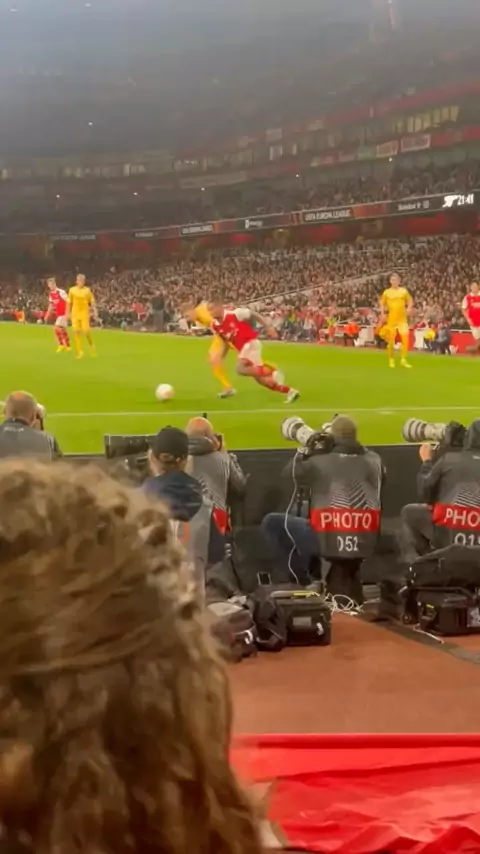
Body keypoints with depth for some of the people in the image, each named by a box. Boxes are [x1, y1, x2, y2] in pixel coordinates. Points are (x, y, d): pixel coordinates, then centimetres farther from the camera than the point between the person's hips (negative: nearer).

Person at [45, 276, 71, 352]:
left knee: (56, 328, -15)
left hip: (64, 314, -8)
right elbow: (51, 305, 19)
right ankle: (67, 346, 18)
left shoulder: (61, 292, -16)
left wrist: (67, 313, -23)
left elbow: (68, 302, -19)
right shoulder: (51, 294, 8)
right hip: (58, 314, 8)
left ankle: (61, 345, -6)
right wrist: (47, 315, 17)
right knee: (63, 330, 11)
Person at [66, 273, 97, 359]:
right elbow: (69, 302, 9)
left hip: (85, 313, -1)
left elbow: (92, 302, 3)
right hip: (75, 313, 2)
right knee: (76, 332, -5)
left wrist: (95, 312, -5)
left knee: (86, 331, -10)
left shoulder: (87, 290, 1)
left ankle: (91, 345, 20)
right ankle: (80, 352, 1)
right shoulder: (72, 290, 4)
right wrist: (68, 313, 6)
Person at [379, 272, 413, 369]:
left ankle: (403, 360, -4)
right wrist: (383, 314, -2)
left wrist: (409, 309, -8)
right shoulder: (386, 292, 3)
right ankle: (391, 360, 17)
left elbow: (410, 301, 12)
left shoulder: (404, 291, 4)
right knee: (391, 340, 3)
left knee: (405, 337, -11)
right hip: (391, 319, 0)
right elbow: (382, 304, 11)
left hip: (402, 319, 0)